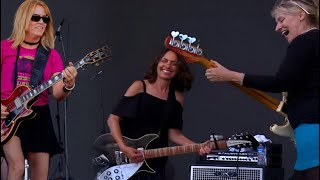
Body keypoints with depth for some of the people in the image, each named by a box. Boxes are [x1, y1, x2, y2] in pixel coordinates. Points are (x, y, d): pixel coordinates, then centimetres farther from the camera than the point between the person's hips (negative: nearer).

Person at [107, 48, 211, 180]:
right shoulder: (139, 86, -5)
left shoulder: (177, 97, 7)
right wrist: (123, 147, -20)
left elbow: (173, 132, 5)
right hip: (126, 159, -4)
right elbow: (113, 118, -8)